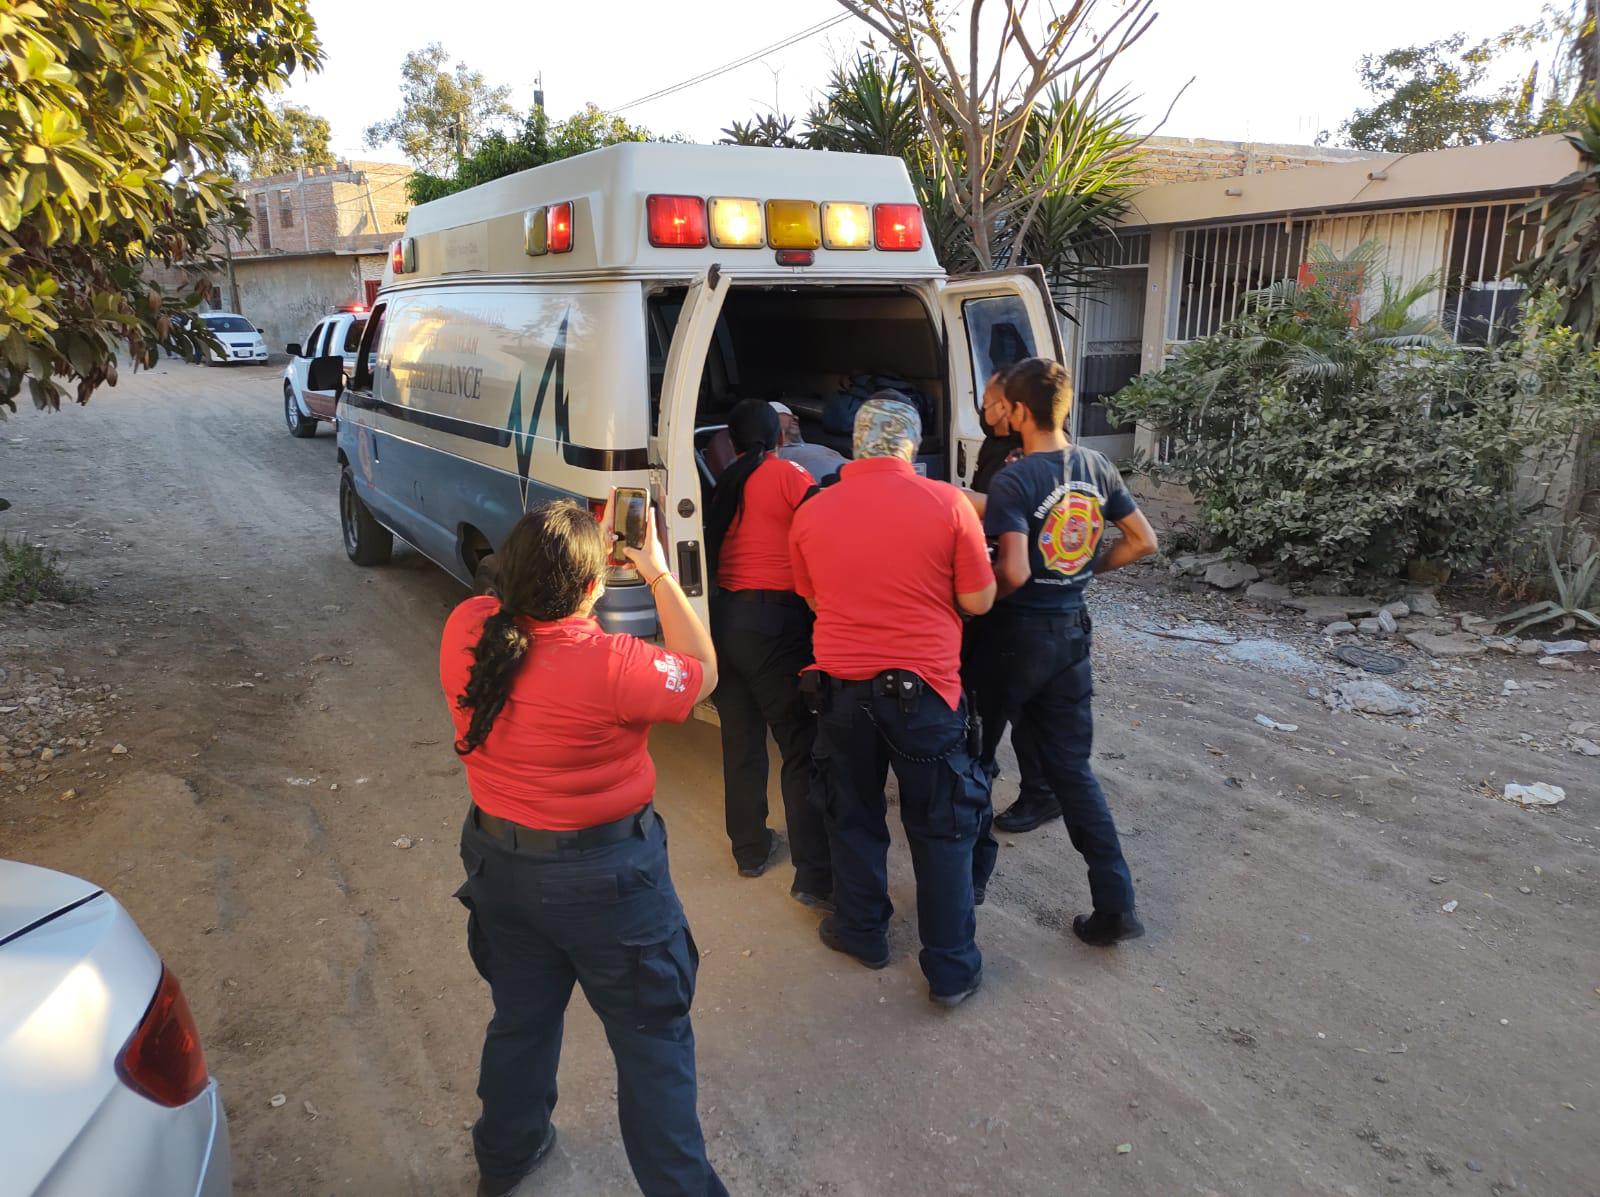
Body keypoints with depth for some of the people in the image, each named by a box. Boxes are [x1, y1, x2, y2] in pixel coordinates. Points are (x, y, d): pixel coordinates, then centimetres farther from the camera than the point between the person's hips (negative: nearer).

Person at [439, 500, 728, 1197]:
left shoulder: (465, 630, -15)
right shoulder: (612, 665, -30)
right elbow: (701, 673, -10)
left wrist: (590, 549, 7)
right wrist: (659, 574, -6)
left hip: (498, 862, 6)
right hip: (605, 877, -6)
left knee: (521, 1017, 29)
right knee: (653, 1042, 14)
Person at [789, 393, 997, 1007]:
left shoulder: (811, 513, -4)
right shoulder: (947, 503, -12)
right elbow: (978, 600, -6)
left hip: (842, 685, 3)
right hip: (924, 689, -2)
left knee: (853, 815, 21)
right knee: (941, 829, 11)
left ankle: (862, 931, 38)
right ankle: (952, 969, 20)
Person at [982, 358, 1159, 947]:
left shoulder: (1013, 480, -17)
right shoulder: (1096, 467, 3)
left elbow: (1013, 572, -26)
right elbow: (1143, 541, 8)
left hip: (1020, 631, -6)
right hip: (1073, 630, 6)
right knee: (1072, 765, 11)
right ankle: (1115, 904, 8)